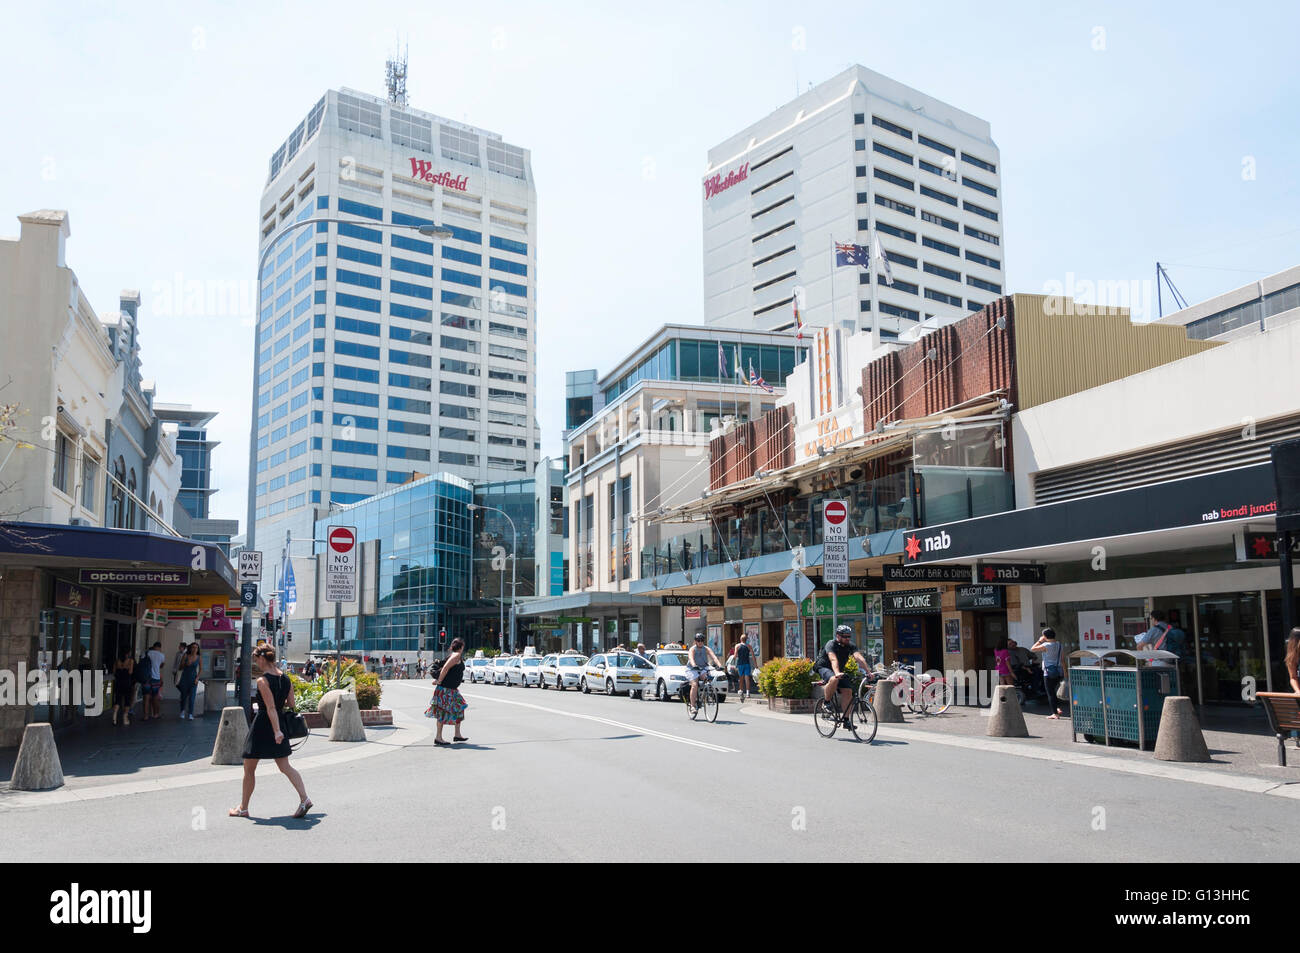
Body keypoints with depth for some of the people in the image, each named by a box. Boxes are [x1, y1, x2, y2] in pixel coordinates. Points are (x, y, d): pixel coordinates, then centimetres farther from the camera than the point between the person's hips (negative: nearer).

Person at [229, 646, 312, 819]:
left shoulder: (262, 680, -15)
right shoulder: (286, 678, 4)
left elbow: (271, 708, -23)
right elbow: (291, 704, 6)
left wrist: (276, 731, -27)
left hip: (262, 725, -6)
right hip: (279, 727, 7)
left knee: (249, 769, 10)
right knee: (285, 767, 7)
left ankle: (243, 808, 21)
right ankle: (304, 799, -8)